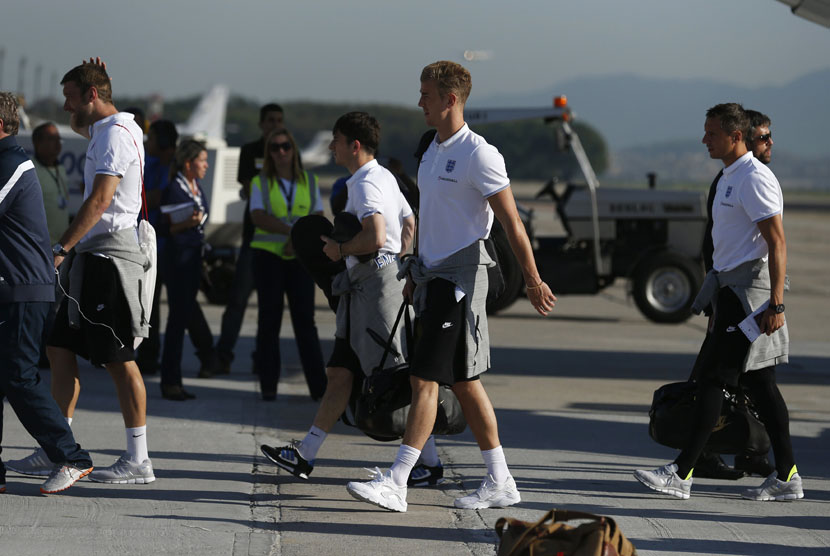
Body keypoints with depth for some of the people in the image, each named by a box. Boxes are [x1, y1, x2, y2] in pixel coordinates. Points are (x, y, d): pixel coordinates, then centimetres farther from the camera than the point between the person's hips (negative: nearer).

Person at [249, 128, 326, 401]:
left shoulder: (309, 182, 10)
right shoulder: (260, 183, 5)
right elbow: (258, 217, -10)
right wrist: (292, 230, -20)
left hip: (300, 258, 1)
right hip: (268, 256, -1)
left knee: (305, 320, -5)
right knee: (269, 319, -1)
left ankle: (318, 386, -6)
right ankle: (268, 386, 2)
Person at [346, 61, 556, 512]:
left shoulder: (478, 154, -13)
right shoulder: (434, 150, 14)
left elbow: (512, 222, -13)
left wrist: (533, 282, -12)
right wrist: (415, 272, 24)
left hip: (461, 276, -9)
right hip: (434, 274, 9)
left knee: (425, 379, -12)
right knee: (463, 382, 11)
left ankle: (395, 483, -13)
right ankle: (500, 483, 17)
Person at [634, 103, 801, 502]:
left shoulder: (754, 179, -14)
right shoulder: (729, 177, 18)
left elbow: (777, 241, -19)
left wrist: (776, 303, -24)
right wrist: (715, 285, 26)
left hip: (749, 291, -10)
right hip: (732, 289, 10)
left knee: (712, 378, -9)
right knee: (758, 382, 9)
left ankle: (682, 473, -7)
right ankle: (786, 476, 11)